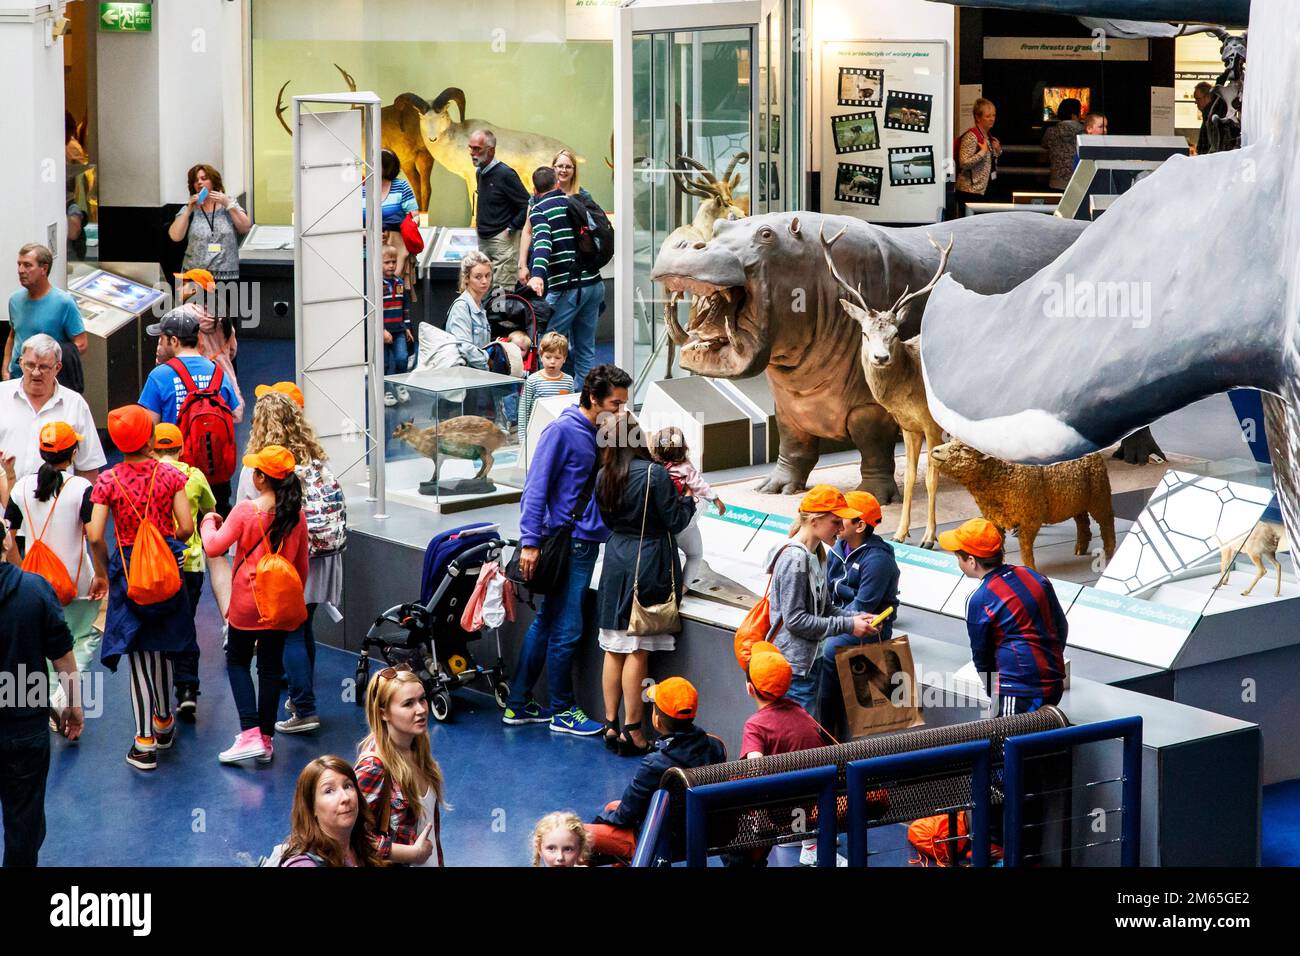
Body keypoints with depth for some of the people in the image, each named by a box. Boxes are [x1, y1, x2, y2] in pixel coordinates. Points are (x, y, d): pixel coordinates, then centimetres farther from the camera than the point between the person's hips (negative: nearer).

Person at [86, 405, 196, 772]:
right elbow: (186, 528, -12)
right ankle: (163, 722, 37)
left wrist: (105, 570, 2)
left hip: (128, 570, -1)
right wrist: (169, 542, 9)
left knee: (138, 656, 4)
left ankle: (145, 743, 2)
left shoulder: (108, 480, -9)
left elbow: (95, 536, -15)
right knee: (162, 649, 21)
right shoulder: (170, 475, -8)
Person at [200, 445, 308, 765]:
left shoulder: (246, 511, -16)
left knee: (237, 662, 11)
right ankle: (266, 739, 16)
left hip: (247, 603, -4)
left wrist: (209, 523, 4)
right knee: (271, 667, 12)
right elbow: (302, 565, 7)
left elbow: (214, 547, -16)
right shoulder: (296, 515, -2)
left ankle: (251, 735, -3)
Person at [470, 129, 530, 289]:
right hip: (483, 239, 8)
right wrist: (480, 224, 14)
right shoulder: (480, 172, 10)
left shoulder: (505, 174, -15)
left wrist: (511, 228, -14)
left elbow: (527, 206, -16)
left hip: (502, 240, -8)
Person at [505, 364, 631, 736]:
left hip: (587, 542, 8)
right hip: (566, 542, -8)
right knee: (566, 630, -2)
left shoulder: (603, 433, 12)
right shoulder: (562, 431, -12)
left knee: (545, 624, 14)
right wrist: (529, 541, -19)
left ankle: (518, 704, 22)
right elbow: (535, 488, -15)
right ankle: (563, 711, 11)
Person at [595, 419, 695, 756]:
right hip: (649, 565, -5)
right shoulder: (655, 474, -13)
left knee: (614, 649, 11)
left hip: (616, 563, 6)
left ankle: (611, 726, 15)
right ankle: (632, 732, -1)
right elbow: (675, 522, -8)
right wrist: (689, 497, 8)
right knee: (638, 651, -3)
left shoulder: (604, 477, 5)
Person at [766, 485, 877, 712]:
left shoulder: (816, 555, 12)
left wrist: (857, 618, -2)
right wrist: (847, 626, -16)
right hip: (792, 668, -10)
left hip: (810, 661, 10)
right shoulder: (795, 559, -19)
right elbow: (795, 619, -21)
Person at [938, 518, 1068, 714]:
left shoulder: (978, 600, -10)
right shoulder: (1033, 576, 8)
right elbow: (1062, 627, 17)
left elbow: (981, 656, 0)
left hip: (1018, 692, -7)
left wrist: (993, 694, 15)